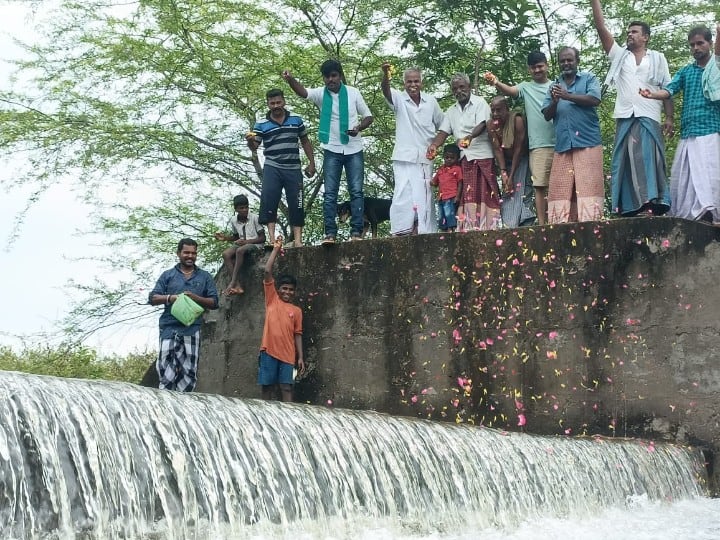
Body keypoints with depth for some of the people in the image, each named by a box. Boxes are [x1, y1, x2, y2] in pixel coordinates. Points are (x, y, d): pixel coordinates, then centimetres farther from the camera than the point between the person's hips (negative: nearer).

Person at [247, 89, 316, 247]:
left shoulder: (296, 120, 8)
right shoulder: (261, 124, 3)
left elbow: (305, 142, 17)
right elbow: (254, 147, -1)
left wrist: (312, 163, 12)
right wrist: (250, 141, -24)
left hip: (293, 169, 2)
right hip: (272, 168, -2)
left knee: (296, 204, 0)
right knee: (268, 199, -17)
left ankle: (298, 240, 3)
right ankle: (271, 236, -17)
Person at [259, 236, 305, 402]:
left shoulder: (297, 310, 13)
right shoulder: (272, 300, 8)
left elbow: (297, 334, 12)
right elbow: (267, 272, 1)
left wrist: (300, 357, 5)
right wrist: (276, 249, 1)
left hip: (287, 355, 1)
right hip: (269, 351, -1)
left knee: (286, 388, -2)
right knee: (267, 386, 1)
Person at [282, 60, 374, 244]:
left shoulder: (353, 93, 0)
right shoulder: (320, 94, -3)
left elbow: (368, 116, 7)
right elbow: (303, 92, -24)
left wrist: (359, 128, -15)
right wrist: (290, 80, -45)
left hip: (354, 149, 0)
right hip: (332, 150, 0)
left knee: (356, 191, -3)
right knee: (330, 193, -4)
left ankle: (356, 231, -2)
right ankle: (330, 233, -4)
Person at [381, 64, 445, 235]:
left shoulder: (431, 101, 7)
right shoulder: (399, 99, -2)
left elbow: (441, 125, 18)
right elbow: (385, 90, -23)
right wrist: (385, 75, -43)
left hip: (425, 158, 3)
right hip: (404, 157, -3)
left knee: (423, 196, 3)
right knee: (403, 194, -14)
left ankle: (422, 231, 6)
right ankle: (400, 231, -15)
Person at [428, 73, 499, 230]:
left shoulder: (480, 103, 1)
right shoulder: (451, 112, 19)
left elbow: (482, 125, -13)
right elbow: (443, 132, 10)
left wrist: (470, 136, -33)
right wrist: (434, 145, -11)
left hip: (483, 154, -5)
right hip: (464, 157, 5)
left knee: (485, 193, -8)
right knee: (467, 194, -1)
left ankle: (488, 226, -10)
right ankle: (470, 228, -4)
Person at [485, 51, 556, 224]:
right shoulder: (526, 87, 12)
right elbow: (510, 90, -8)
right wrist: (496, 83, -29)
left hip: (560, 143, 0)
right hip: (539, 145, 0)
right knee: (540, 185, -6)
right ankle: (542, 224, -6)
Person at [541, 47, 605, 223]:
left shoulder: (589, 79, 10)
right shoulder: (554, 86, 21)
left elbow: (594, 100, -8)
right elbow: (547, 115, 14)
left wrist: (567, 96, -12)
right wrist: (555, 101, -7)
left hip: (587, 142, -4)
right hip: (563, 145, 4)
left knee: (587, 185, -11)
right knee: (561, 189, -4)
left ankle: (589, 221, -13)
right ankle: (562, 223, -6)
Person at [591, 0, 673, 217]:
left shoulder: (658, 58, 13)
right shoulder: (619, 55, 18)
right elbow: (601, 28, 11)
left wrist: (669, 118, -3)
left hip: (649, 118, -2)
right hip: (625, 117, 2)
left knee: (648, 159, -11)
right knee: (625, 161, -4)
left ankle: (653, 203, -18)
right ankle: (629, 207, -6)